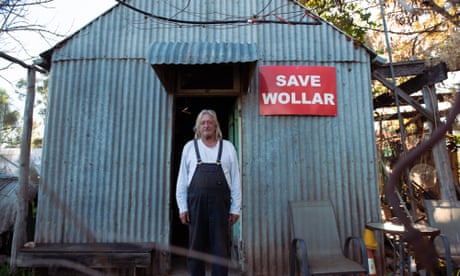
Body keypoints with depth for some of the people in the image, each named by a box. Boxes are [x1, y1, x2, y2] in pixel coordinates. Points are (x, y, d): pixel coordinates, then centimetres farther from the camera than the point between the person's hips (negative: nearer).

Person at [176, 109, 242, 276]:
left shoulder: (228, 147, 8)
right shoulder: (190, 147, 10)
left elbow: (235, 180, 5)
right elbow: (182, 179, 7)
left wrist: (235, 208, 0)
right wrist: (183, 207, 0)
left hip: (220, 204, 0)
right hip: (196, 203, 1)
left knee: (220, 249, 3)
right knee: (196, 248, 9)